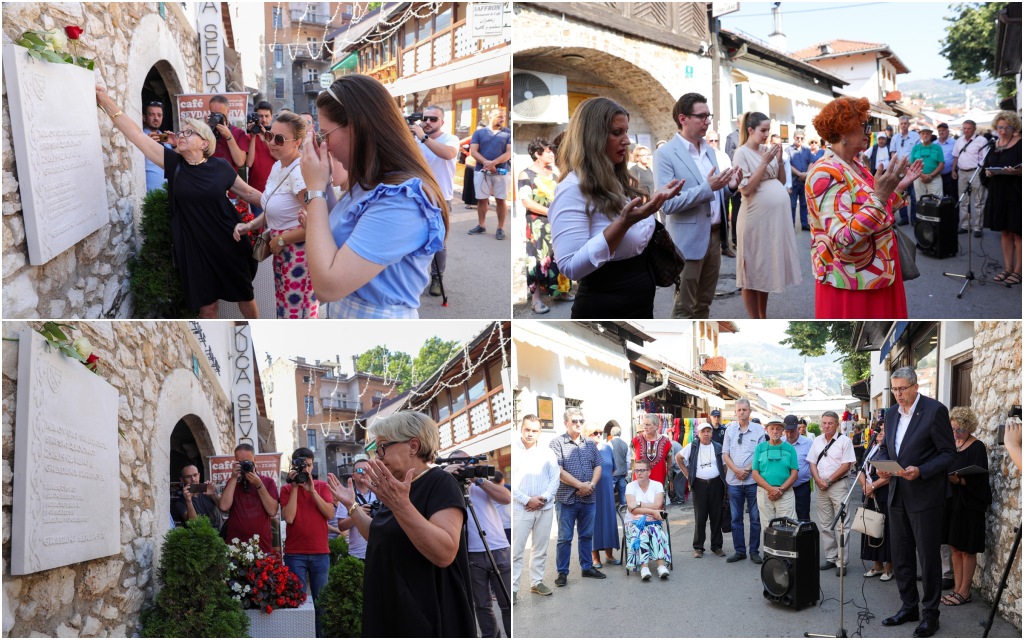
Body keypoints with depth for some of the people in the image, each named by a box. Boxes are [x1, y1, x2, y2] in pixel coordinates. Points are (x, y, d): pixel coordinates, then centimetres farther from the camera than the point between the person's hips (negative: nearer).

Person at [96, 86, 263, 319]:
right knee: (206, 306, 6)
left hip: (228, 243, 0)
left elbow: (248, 192, 5)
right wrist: (106, 101, -12)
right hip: (194, 246, 1)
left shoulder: (220, 167, -6)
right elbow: (136, 134, -8)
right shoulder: (173, 163, -5)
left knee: (244, 295, 13)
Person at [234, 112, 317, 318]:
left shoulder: (300, 172, -24)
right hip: (282, 252, 10)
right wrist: (249, 226, 3)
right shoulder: (277, 166, 7)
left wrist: (280, 240, -16)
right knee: (285, 308, 20)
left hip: (299, 253, -10)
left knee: (298, 315, 0)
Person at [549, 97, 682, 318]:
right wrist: (623, 222, -31)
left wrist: (656, 200, 5)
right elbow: (570, 267, -25)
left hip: (642, 301, 8)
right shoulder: (573, 188, -17)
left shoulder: (618, 181, 9)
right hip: (605, 308, -8)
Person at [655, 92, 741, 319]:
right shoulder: (665, 154, -13)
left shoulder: (709, 150, 11)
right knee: (685, 308, 2)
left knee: (703, 303, 17)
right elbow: (667, 203, -20)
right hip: (689, 240, -7)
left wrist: (729, 186, -5)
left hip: (713, 236, 7)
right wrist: (707, 187, -26)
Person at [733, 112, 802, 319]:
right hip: (756, 219, -7)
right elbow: (746, 189, -15)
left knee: (766, 269, 15)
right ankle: (755, 323, 10)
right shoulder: (742, 153, -9)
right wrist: (764, 162, -18)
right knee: (753, 271, 2)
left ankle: (764, 318, 25)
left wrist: (779, 160, -2)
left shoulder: (767, 149, 10)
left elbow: (782, 181, 14)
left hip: (776, 216, 7)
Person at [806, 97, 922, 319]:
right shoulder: (826, 173, -21)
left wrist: (900, 187, 8)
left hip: (875, 276, 9)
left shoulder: (856, 166, 8)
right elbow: (843, 240, -30)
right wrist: (879, 196, -34)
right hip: (850, 285, -9)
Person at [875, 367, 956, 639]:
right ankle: (909, 607, 25)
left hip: (925, 496, -7)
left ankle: (930, 614, 11)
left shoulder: (935, 411, -12)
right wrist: (883, 465, -4)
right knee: (901, 555, 13)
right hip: (898, 494, 7)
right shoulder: (891, 413, 9)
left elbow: (948, 453, -12)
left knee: (928, 557, 1)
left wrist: (921, 471, -24)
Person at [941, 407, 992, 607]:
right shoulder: (953, 445, 11)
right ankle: (957, 588, 16)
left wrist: (958, 479, -31)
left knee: (966, 549, 0)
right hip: (952, 502, 7)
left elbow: (977, 479, -16)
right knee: (955, 547, 10)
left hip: (969, 504, -7)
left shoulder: (977, 447, -10)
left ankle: (964, 592, 6)